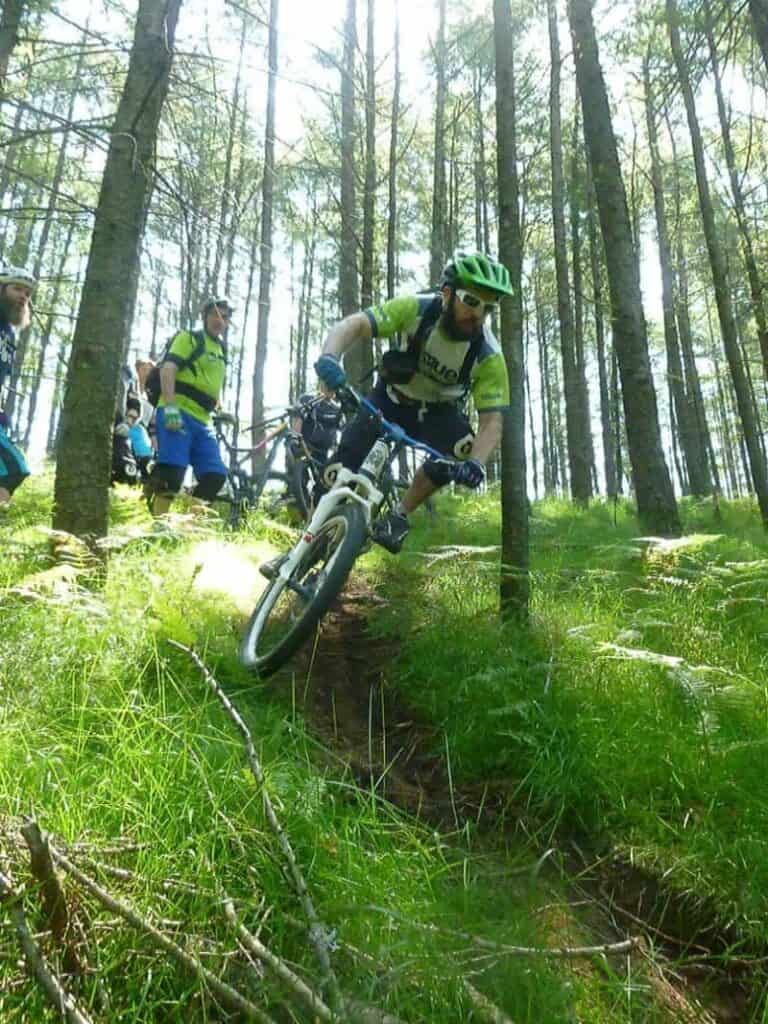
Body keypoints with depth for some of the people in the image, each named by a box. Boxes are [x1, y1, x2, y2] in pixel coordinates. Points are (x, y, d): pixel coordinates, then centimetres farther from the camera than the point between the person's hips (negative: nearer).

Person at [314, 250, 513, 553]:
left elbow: (491, 421, -27)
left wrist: (475, 464, -48)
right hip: (391, 398, 0)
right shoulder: (415, 308, -28)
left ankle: (399, 516, -12)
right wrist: (329, 357, -57)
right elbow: (353, 324, -34)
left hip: (438, 412, 0)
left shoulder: (489, 356, -27)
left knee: (459, 448, -30)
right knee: (346, 459, -16)